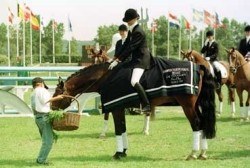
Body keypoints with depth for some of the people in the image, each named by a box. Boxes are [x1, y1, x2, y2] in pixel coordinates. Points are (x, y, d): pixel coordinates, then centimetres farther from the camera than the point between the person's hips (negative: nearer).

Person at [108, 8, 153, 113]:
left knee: (134, 81, -27)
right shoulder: (131, 31, 13)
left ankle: (147, 105, -26)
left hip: (141, 60, -11)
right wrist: (115, 57, 12)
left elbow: (130, 48, -21)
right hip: (135, 59, 11)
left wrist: (118, 60, -21)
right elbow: (125, 45, 17)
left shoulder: (138, 32, -18)